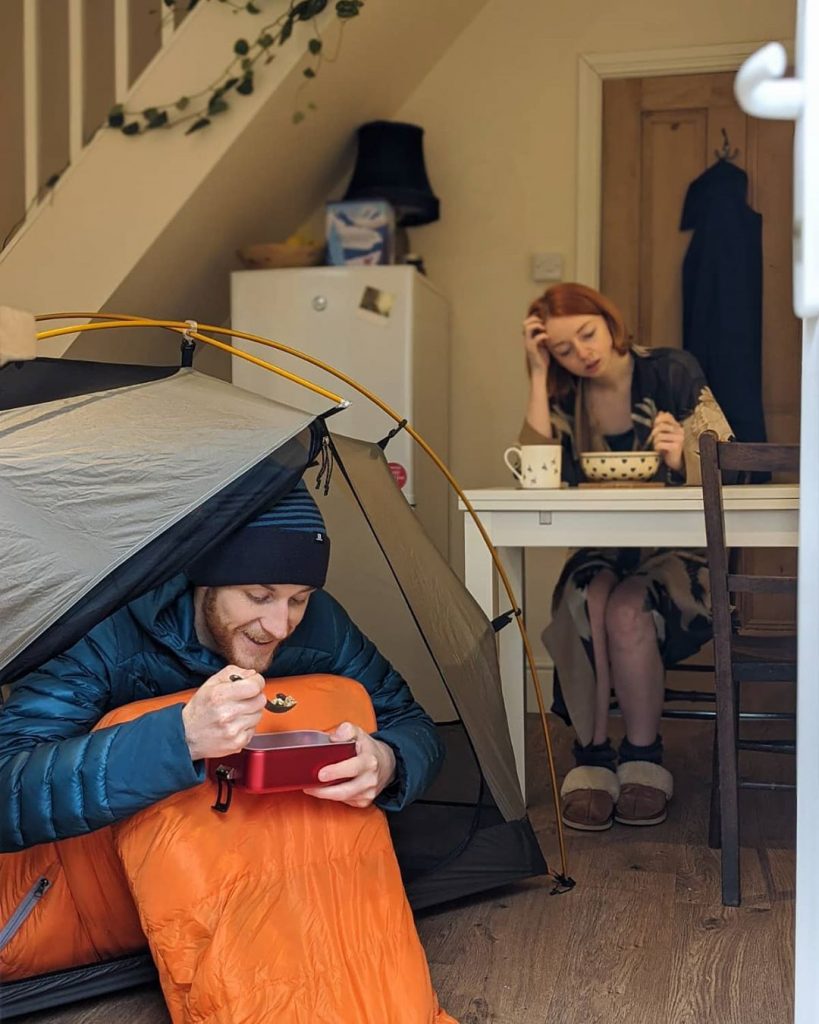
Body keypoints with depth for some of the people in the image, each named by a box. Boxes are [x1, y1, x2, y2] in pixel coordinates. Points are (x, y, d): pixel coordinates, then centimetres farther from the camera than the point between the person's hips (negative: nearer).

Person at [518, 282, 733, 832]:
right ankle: (593, 753, -16)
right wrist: (539, 375, -10)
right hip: (607, 552, 3)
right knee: (585, 601, -31)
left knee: (628, 610, -32)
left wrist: (683, 456, -31)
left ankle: (643, 758, -11)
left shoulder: (671, 371, -4)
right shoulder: (566, 396, 6)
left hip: (680, 550, -2)